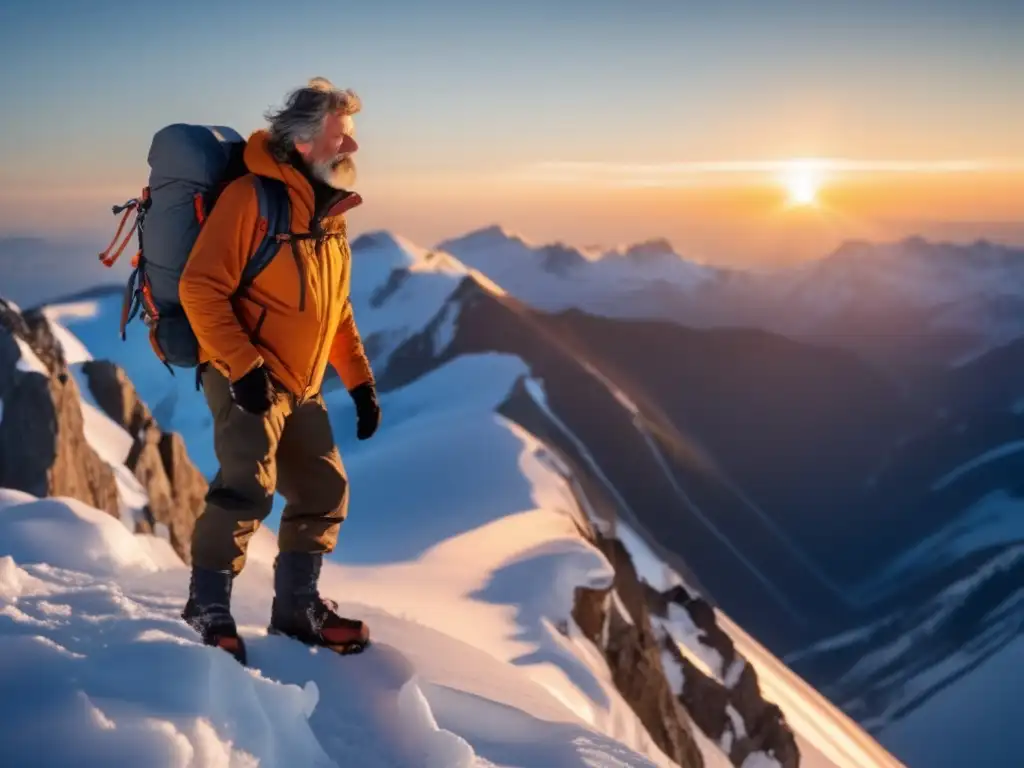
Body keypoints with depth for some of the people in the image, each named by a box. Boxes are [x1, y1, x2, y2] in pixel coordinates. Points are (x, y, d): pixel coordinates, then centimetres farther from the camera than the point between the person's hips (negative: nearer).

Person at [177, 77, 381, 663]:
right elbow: (201, 289, -19)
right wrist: (243, 367, -25)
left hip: (301, 387, 9)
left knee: (325, 491, 10)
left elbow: (337, 308, 19)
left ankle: (298, 605, 25)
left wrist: (361, 380, 13)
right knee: (249, 489, -18)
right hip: (248, 379, -8)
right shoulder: (252, 197, -15)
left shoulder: (331, 212, 11)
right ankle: (209, 608, -1)